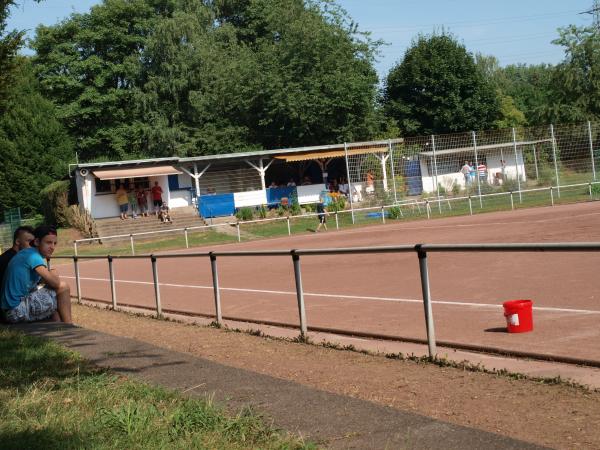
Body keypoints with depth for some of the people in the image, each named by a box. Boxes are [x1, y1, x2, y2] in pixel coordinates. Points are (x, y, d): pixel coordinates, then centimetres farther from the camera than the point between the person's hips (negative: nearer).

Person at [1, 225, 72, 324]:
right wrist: (52, 273, 0)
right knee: (63, 288, -8)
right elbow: (55, 282, -19)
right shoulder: (32, 255, -13)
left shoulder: (26, 254, 16)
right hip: (17, 311, -10)